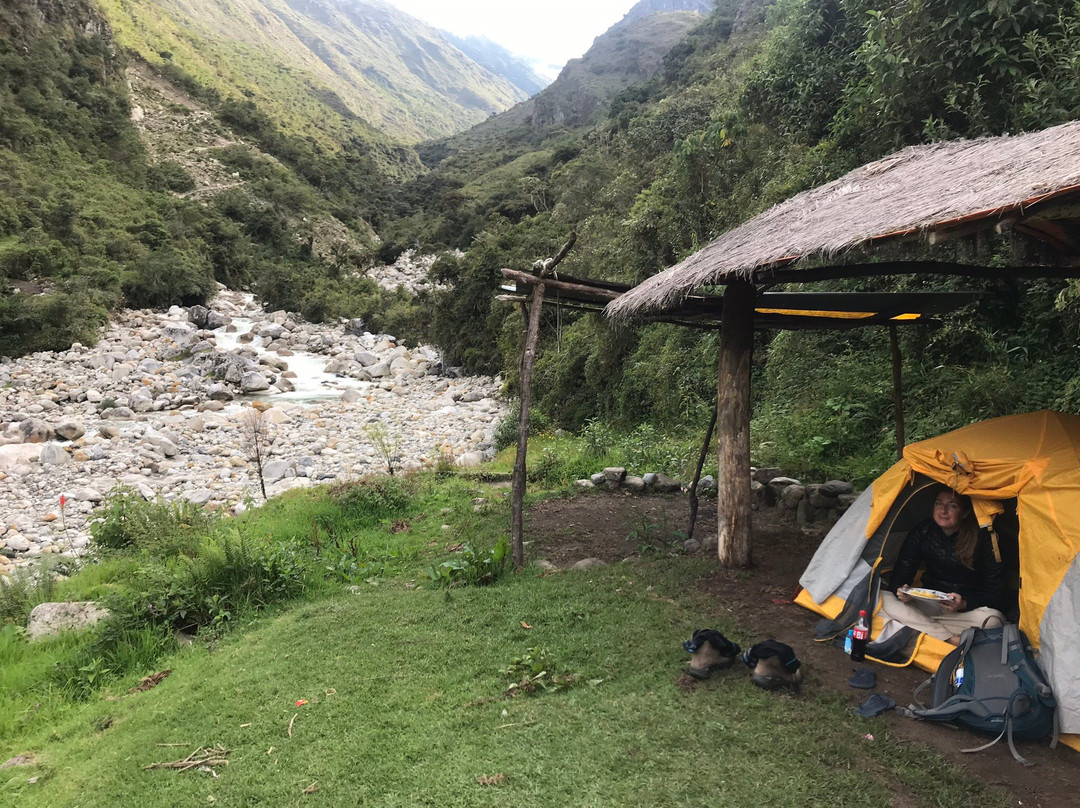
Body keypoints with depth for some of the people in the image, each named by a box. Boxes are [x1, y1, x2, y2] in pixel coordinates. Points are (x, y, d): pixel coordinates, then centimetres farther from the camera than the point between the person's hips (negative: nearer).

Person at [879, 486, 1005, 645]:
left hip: (969, 607, -3)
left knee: (993, 619, -37)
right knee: (884, 599, -25)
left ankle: (924, 623, -23)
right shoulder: (921, 533, -8)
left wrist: (964, 604, -31)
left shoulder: (982, 539, -15)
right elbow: (898, 577, -5)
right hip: (931, 604, 3)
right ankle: (954, 640, -31)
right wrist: (901, 591, -29)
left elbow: (993, 593, -13)